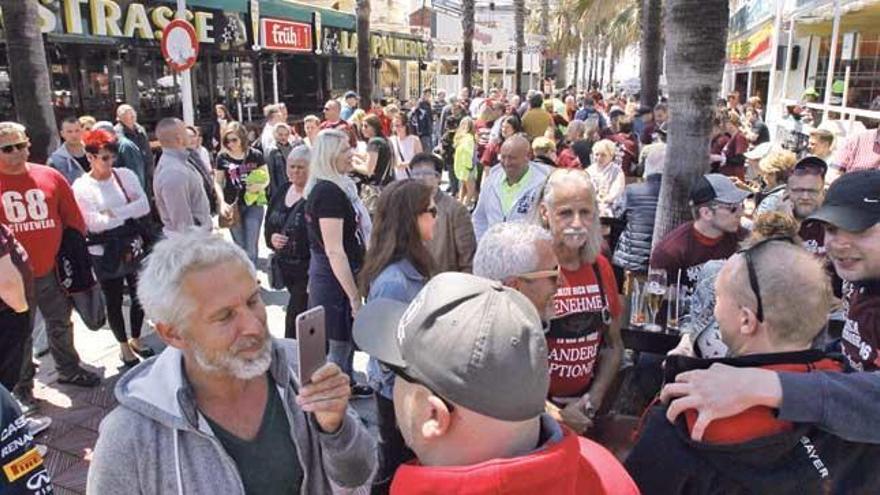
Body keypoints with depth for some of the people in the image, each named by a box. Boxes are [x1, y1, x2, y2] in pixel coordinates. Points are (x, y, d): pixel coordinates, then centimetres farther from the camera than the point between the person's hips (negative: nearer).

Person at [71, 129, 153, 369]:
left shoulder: (125, 175, -1)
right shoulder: (81, 186, -9)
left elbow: (145, 206, -10)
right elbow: (94, 223, -16)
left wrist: (113, 212, -17)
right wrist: (128, 210, -13)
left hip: (133, 244, 3)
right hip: (104, 251, -3)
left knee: (139, 295, 13)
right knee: (114, 300, 11)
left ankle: (136, 339, 34)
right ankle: (124, 345, 29)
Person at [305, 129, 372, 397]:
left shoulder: (335, 187, 9)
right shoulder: (329, 192, -22)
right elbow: (334, 251, -25)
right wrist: (354, 295, -23)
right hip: (336, 277, -10)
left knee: (347, 338, 24)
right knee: (339, 344, 2)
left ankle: (347, 385, 41)